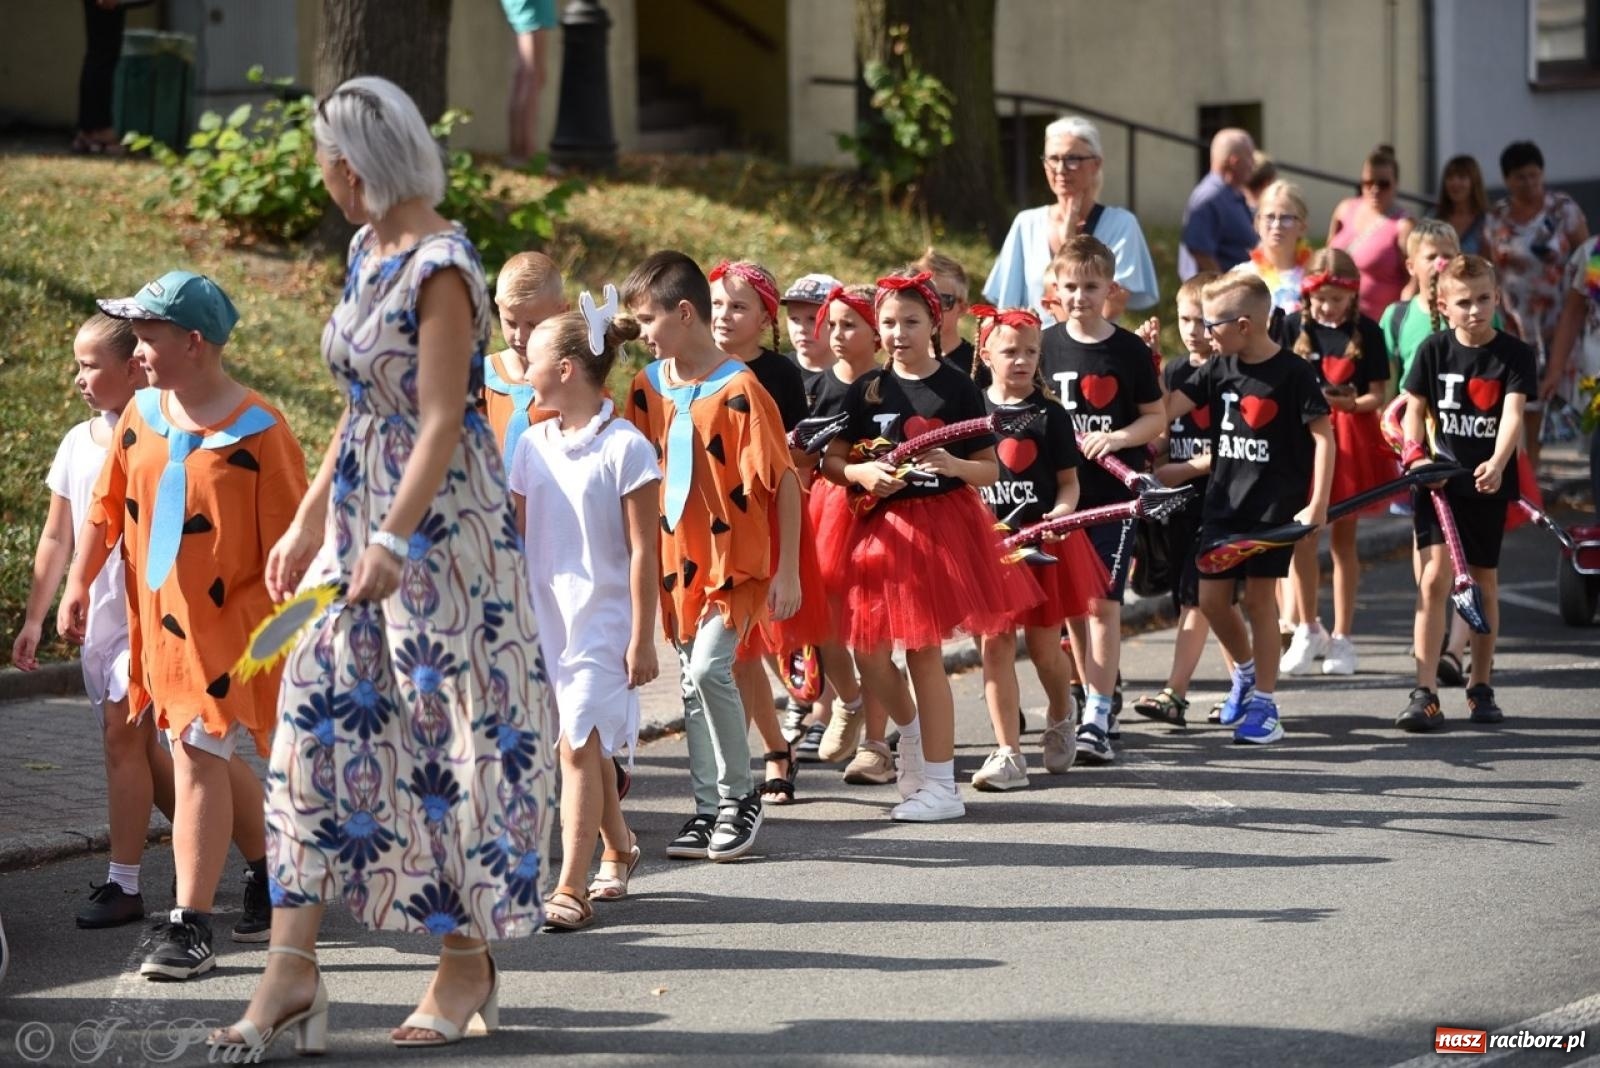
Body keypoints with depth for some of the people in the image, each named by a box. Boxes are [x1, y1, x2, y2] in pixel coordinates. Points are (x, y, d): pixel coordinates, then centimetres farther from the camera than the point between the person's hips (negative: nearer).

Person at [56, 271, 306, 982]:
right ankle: (272, 875, 37)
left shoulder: (257, 431, -14)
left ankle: (190, 928, -7)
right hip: (157, 619, 7)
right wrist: (78, 587, 9)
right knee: (209, 758, 17)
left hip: (227, 622, -7)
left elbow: (290, 542, -11)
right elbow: (105, 509, 13)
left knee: (197, 757, -11)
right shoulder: (141, 416, 4)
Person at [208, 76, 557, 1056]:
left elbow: (442, 423, -19)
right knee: (321, 719, 3)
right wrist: (310, 524, 17)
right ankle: (293, 971, 4)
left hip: (437, 522, -9)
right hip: (358, 516, 9)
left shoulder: (441, 269, -15)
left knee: (448, 727, 0)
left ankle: (468, 964, 13)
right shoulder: (368, 252, 11)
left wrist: (393, 543, -23)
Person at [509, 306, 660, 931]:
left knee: (578, 744, -12)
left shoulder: (625, 448, -10)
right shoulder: (532, 446, 7)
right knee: (588, 746, 16)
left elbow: (642, 552, -10)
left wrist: (642, 640, -11)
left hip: (603, 617, -6)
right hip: (546, 615, 6)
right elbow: (512, 537, 12)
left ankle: (570, 890, -10)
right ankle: (617, 851, 35)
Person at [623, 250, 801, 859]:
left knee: (709, 669, -17)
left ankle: (740, 796, 1)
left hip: (737, 557, -7)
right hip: (678, 556, 7)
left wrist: (788, 572, -11)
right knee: (691, 684, 10)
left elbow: (784, 481, -11)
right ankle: (708, 808, 18)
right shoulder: (648, 386, 4)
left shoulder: (738, 390, -14)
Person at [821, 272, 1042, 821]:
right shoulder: (867, 390, 5)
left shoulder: (959, 388, -2)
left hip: (942, 525, -4)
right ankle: (910, 729, 33)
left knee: (923, 653, -4)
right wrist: (863, 474, -15)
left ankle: (941, 786, 4)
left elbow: (990, 469, -1)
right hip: (880, 527, 4)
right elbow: (831, 460, 6)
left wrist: (955, 466, -21)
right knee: (868, 652, 1)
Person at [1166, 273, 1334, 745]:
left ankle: (1264, 702, 8)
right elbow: (1168, 407, 1)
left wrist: (1317, 504, -15)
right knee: (1211, 598, 5)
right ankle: (1245, 670, 31)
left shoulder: (1292, 372, -11)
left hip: (1276, 504, -5)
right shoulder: (1219, 369, 4)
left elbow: (1323, 437, -11)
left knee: (1259, 598, -2)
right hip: (1225, 500, 5)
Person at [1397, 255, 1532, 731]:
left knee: (1484, 580, 11)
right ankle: (1424, 694, -13)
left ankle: (1481, 686, 25)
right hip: (1439, 478, 0)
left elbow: (1512, 414, -17)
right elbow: (1415, 407, 5)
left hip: (1488, 482, 0)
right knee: (1435, 576, -11)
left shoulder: (1515, 354, -5)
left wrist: (1497, 464, -33)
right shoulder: (1434, 350, 0)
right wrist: (1414, 452, -14)